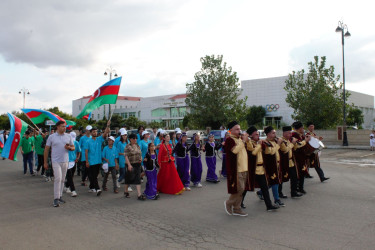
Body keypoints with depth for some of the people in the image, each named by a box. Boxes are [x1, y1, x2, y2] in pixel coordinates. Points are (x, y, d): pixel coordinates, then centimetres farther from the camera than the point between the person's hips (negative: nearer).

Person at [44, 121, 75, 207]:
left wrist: (69, 147, -12)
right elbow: (46, 149, 2)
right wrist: (45, 162, 1)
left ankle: (60, 196, 22)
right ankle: (56, 198, -6)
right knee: (58, 179, -12)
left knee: (62, 180, 10)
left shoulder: (68, 136, 7)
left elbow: (73, 147, 12)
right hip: (56, 161, -4)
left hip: (65, 161, 4)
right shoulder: (51, 137, -1)